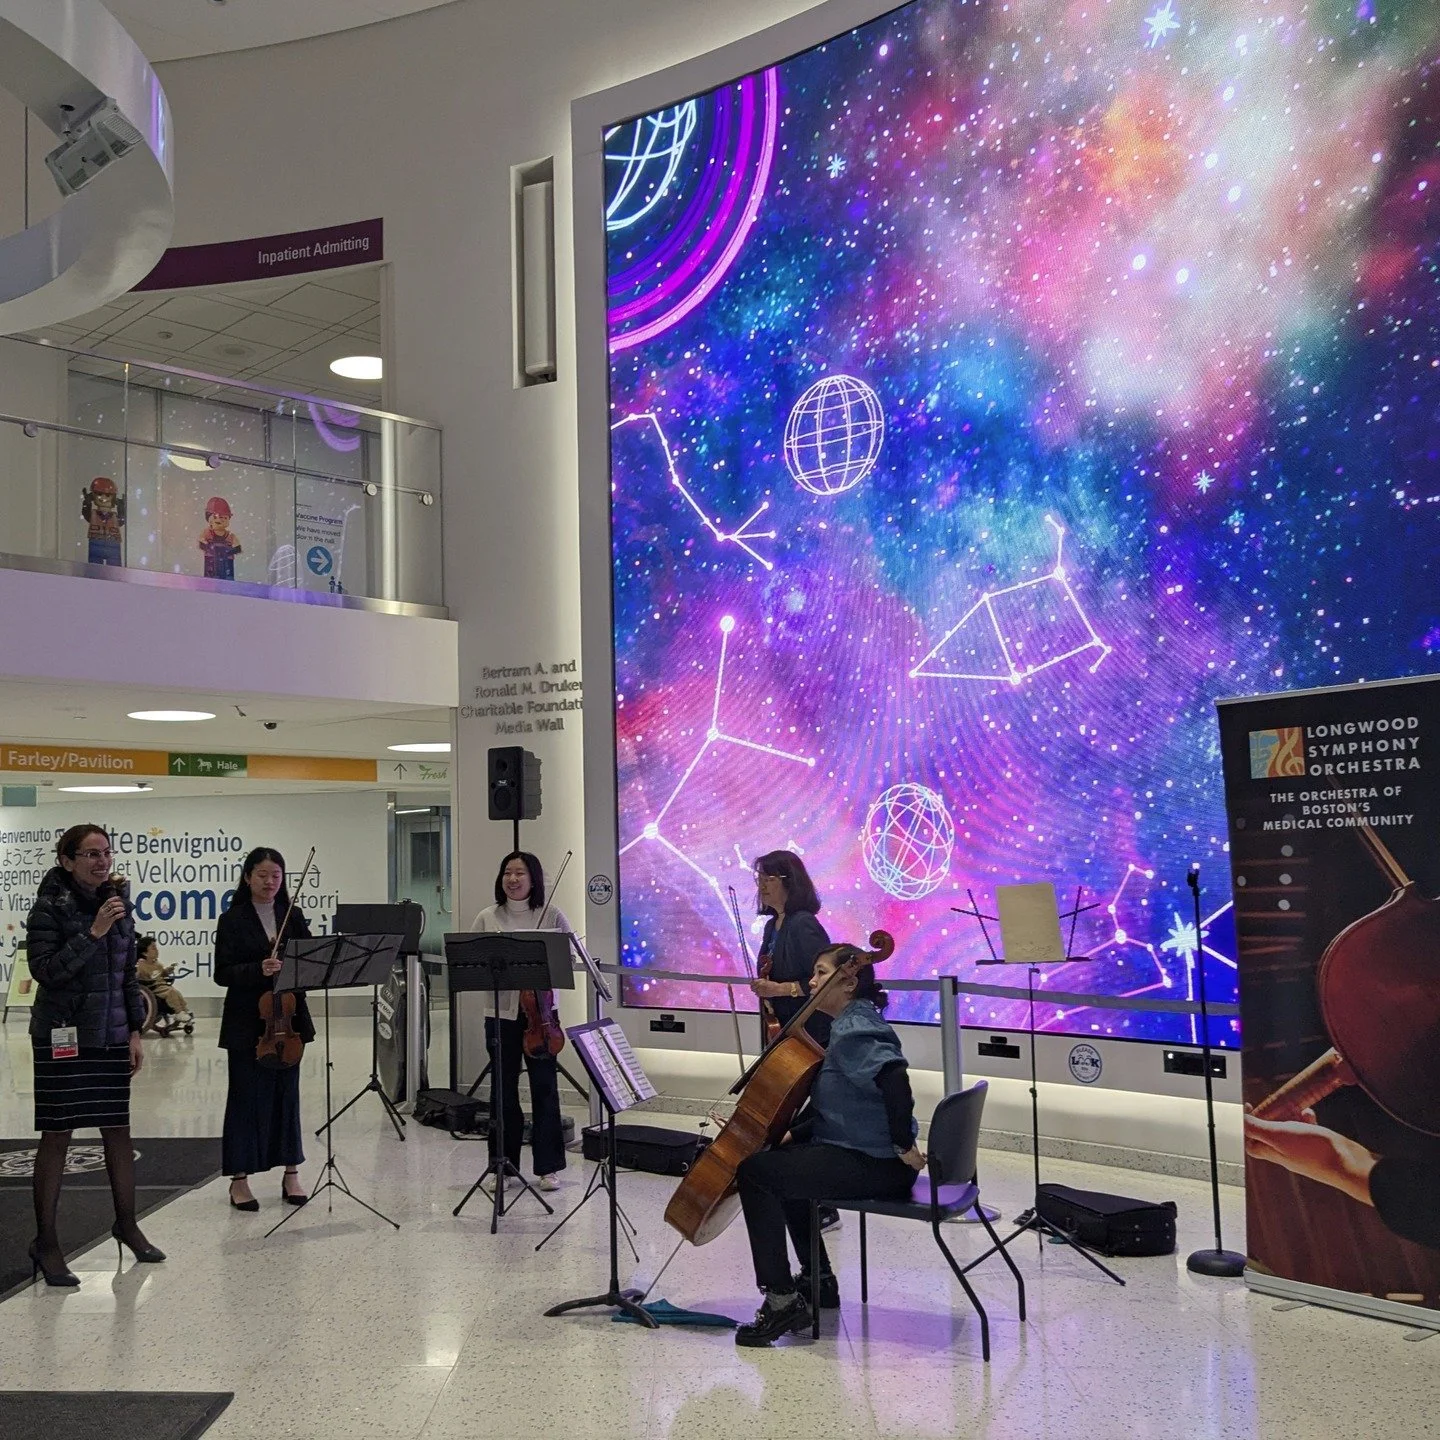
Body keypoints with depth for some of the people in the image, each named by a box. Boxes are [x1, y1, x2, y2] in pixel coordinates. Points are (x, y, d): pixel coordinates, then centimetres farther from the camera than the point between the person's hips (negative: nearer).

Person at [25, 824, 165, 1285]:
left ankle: (126, 1223, 25)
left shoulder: (117, 905, 7)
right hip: (63, 1037, -5)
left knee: (118, 1130, 10)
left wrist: (135, 1031, 9)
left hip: (111, 1036, 5)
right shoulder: (50, 908, -8)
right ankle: (45, 1240, 10)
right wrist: (93, 933, -23)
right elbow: (45, 970, -17)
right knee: (57, 1135, 0)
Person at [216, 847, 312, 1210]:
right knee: (246, 1096, 1)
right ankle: (239, 1178, 11)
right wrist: (258, 970, -25)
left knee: (286, 1093, 8)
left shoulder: (293, 917, 8)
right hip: (247, 1021, -3)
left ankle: (291, 1173, 17)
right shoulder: (233, 920, -3)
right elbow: (222, 973, -9)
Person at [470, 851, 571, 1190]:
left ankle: (548, 1167, 11)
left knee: (545, 1087, 1)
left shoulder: (552, 915, 1)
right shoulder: (487, 918, 5)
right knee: (503, 1089, 7)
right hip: (501, 1011, 1)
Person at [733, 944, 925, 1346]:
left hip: (872, 1165, -11)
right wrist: (793, 1134, 11)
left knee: (753, 1171, -11)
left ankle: (782, 1299, -11)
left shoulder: (851, 1029, -17)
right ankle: (817, 1279, 32)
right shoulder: (853, 1024, 16)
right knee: (784, 1160, 29)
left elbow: (893, 1073, -35)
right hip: (869, 1155, 11)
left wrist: (904, 1146, -29)